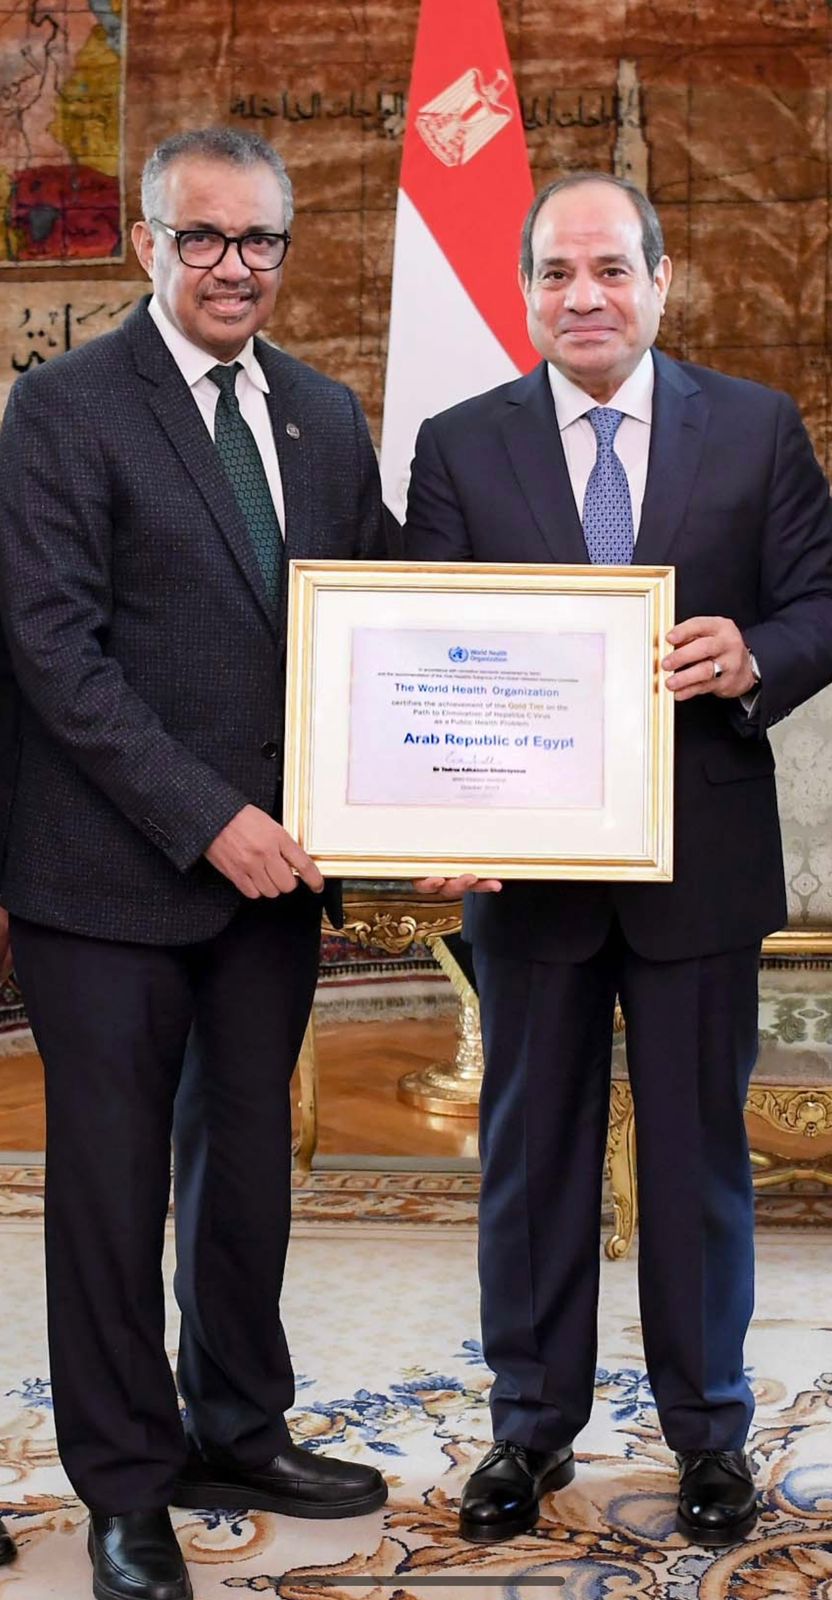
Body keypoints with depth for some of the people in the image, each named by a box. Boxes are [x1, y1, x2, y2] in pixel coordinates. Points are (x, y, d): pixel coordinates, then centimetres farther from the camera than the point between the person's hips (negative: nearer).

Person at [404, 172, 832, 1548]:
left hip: (702, 857, 0)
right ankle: (531, 1423, 30)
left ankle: (710, 1430, 29)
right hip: (527, 863, 1)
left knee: (699, 1149, 11)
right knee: (532, 1150, 12)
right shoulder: (460, 448, 3)